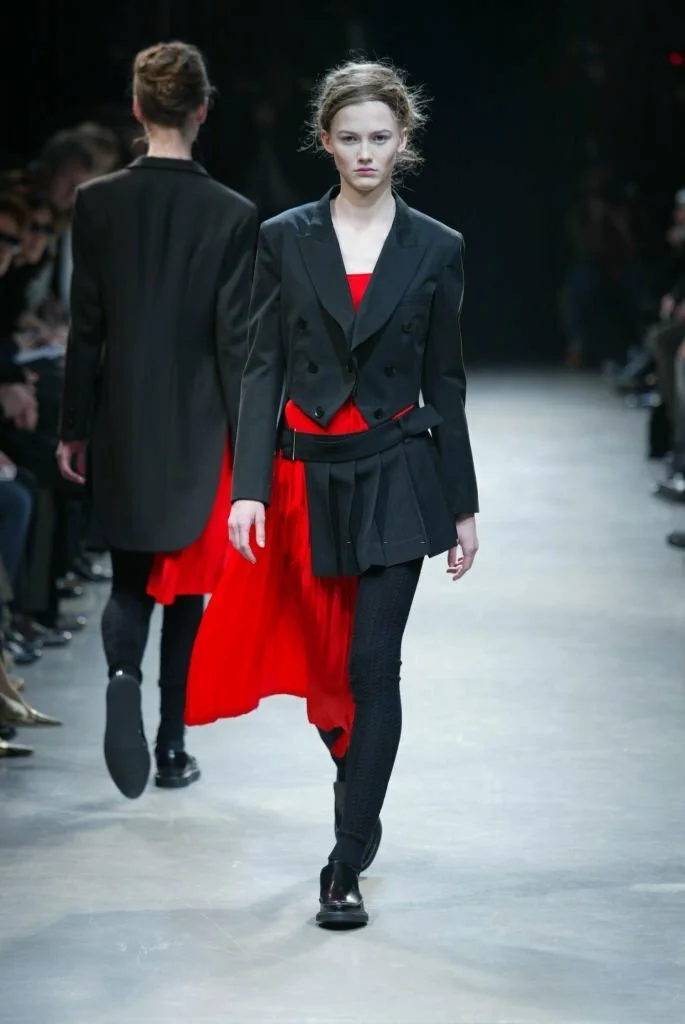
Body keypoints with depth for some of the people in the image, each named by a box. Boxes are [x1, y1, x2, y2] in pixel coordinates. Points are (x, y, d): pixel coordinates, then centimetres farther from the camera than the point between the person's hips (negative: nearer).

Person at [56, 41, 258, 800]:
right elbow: (235, 339, -9)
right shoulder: (232, 215, -10)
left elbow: (85, 327, -2)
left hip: (122, 431, 1)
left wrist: (74, 428, 7)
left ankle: (123, 672, -16)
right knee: (186, 591, 11)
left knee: (130, 582, 13)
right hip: (198, 432, -1)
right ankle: (172, 748, 12)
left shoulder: (97, 203, -5)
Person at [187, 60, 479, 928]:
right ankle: (360, 796, 38)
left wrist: (462, 505, 6)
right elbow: (263, 367, -1)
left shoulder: (435, 250, 1)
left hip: (395, 475, -1)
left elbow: (444, 381, 6)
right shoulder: (286, 239, 1)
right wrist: (249, 488, -10)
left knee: (373, 665, -6)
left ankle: (348, 867, -2)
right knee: (321, 658, 10)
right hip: (308, 475, 1)